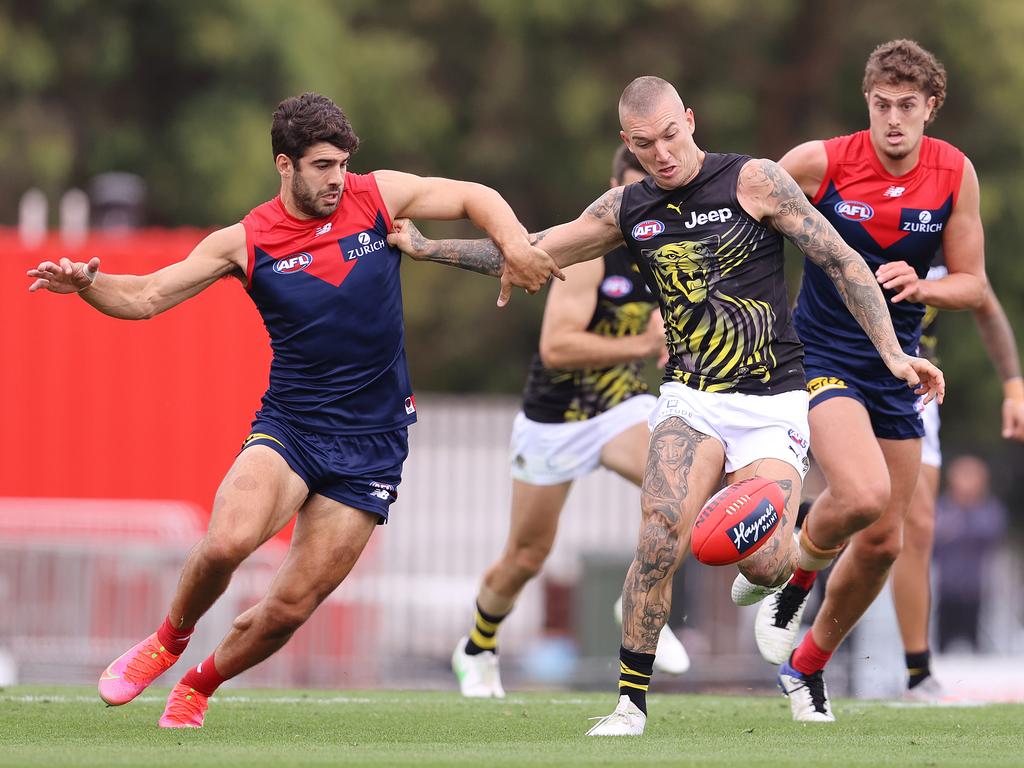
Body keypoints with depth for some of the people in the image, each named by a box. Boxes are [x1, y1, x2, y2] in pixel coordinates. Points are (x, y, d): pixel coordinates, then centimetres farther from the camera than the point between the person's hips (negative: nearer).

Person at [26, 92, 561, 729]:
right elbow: (146, 297, -2)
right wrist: (87, 284, -22)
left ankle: (199, 687, 25)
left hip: (372, 443, 1)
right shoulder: (245, 241, -2)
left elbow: (476, 197, 10)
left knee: (292, 606, -3)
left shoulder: (379, 196, 0)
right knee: (228, 542, -30)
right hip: (289, 426, -1)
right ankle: (170, 640, 1)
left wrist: (516, 245, -10)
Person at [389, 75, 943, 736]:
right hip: (691, 400, 3)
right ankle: (632, 703, -13)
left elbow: (842, 262, -5)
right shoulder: (628, 209, 5)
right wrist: (424, 248, 9)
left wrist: (892, 353, -11)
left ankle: (799, 558, 24)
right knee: (662, 533, -22)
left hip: (772, 404, -3)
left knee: (763, 563, -15)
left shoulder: (755, 181, -7)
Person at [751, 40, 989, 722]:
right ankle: (793, 583, 3)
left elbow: (973, 286, 2)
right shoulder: (819, 162, -14)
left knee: (884, 542, 7)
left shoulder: (955, 174, -4)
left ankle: (809, 666, 30)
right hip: (822, 354, -4)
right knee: (863, 494, -30)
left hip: (895, 369, 5)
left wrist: (919, 286, -18)